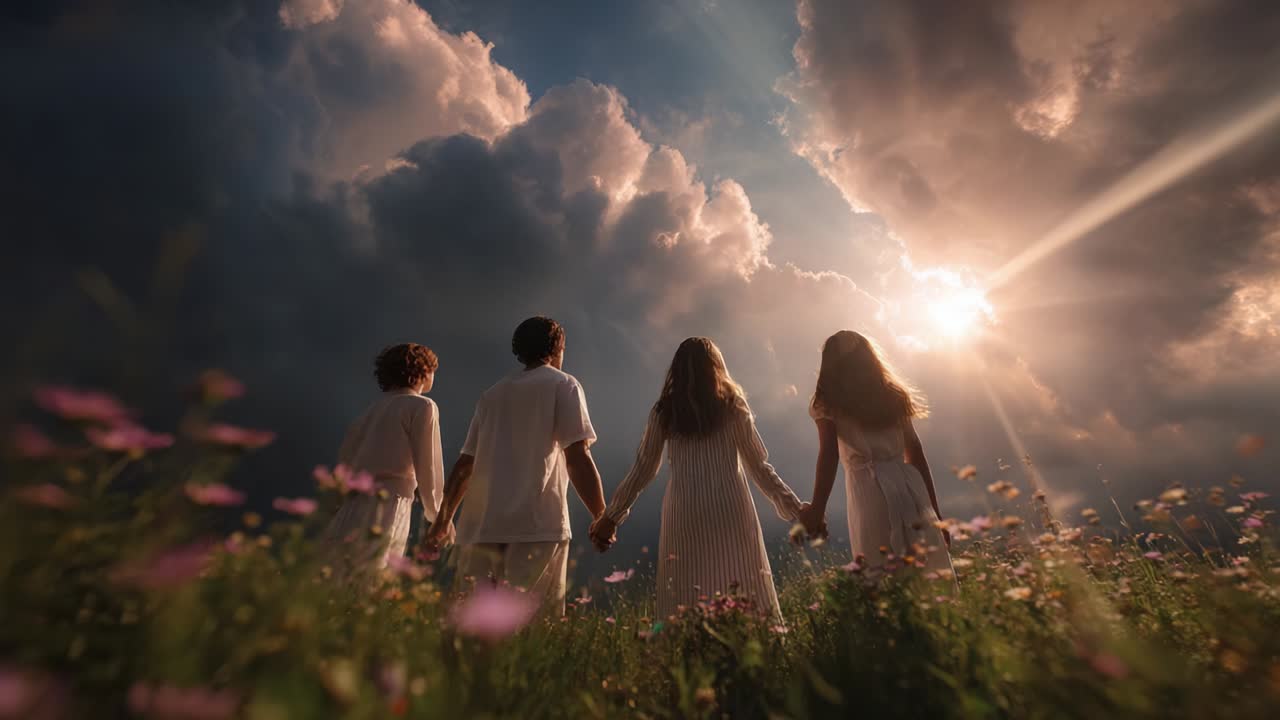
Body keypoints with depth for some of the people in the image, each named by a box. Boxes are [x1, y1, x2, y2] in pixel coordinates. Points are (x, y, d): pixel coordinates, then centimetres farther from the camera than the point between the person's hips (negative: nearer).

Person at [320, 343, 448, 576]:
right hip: (387, 504, -7)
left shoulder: (376, 406, 19)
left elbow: (346, 454, 15)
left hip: (350, 509, 7)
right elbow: (428, 465, -3)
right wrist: (435, 515, 8)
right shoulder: (422, 406, -1)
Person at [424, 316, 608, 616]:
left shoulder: (492, 394, 20)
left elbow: (464, 465, 19)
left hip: (480, 525, 6)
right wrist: (603, 519, -6)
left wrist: (443, 522, 26)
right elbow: (577, 458, -9)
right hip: (537, 523, -5)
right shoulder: (562, 384, 3)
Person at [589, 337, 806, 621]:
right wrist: (794, 509, 13)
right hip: (730, 507, 0)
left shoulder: (664, 411, 7)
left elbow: (642, 469, 9)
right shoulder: (732, 404, 6)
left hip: (683, 512, 1)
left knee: (683, 605, 8)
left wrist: (611, 516, 18)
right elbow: (758, 466, 6)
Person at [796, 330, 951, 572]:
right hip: (908, 487, 4)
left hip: (868, 493, -4)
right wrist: (933, 508, 18)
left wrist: (818, 509, -12)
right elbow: (915, 452, 14)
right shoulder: (892, 395, 15)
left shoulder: (827, 404, 1)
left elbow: (829, 455, -10)